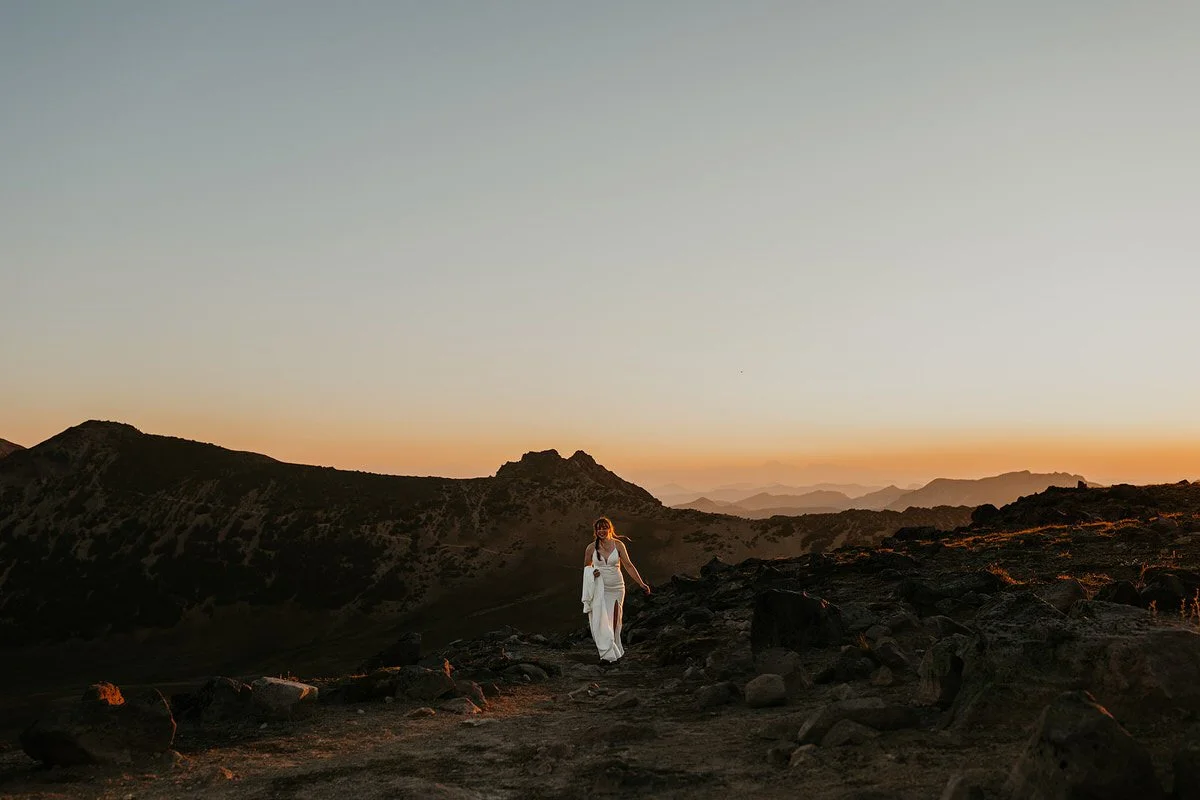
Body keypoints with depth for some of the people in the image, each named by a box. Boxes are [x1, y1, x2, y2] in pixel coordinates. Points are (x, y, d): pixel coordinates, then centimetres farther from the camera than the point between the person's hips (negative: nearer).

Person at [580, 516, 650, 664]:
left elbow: (628, 566, 1)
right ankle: (607, 654, -12)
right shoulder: (591, 548, -2)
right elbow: (586, 567, 13)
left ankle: (614, 650, 23)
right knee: (601, 621, -12)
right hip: (599, 589, -1)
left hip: (616, 588, 1)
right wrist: (592, 573, -10)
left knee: (613, 622, 7)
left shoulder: (618, 545, -3)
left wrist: (641, 583, -2)